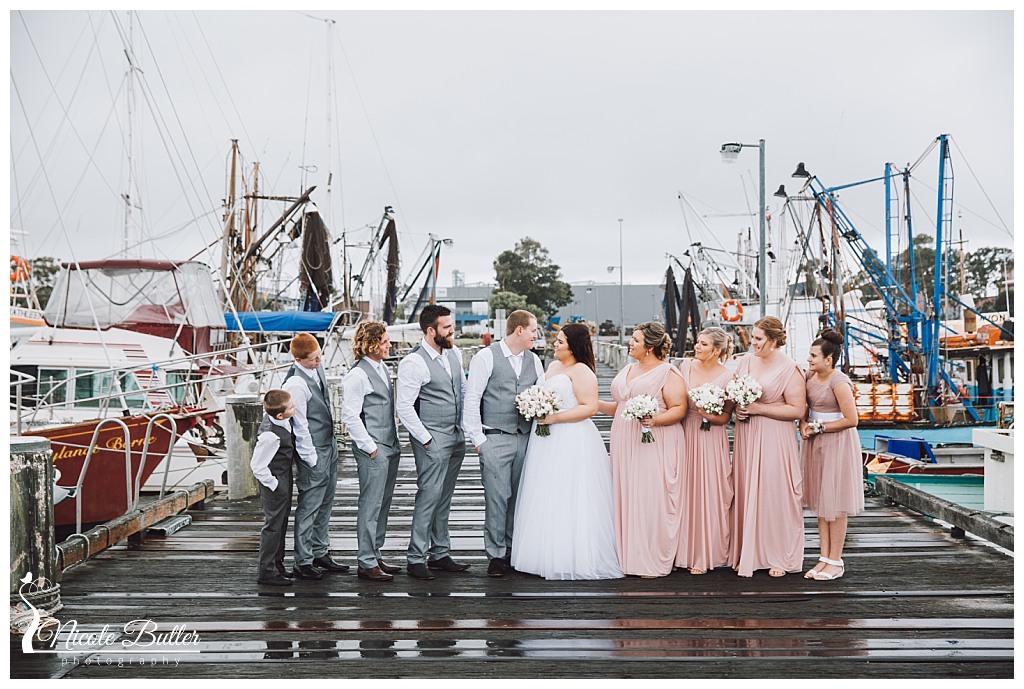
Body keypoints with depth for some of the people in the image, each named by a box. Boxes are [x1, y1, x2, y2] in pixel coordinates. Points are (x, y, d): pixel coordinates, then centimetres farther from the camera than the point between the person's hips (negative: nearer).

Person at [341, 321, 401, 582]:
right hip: (373, 451, -9)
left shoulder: (382, 368, 13)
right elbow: (350, 416, -17)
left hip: (389, 448, 9)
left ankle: (375, 555, 25)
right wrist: (370, 448, -15)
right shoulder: (357, 375, -14)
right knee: (370, 506, -3)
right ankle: (366, 563, 4)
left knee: (383, 504, 15)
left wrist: (394, 442, 18)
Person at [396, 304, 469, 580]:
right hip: (432, 442, -7)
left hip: (457, 439, 7)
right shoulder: (414, 363, -15)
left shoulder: (454, 353, 9)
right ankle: (416, 558, 2)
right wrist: (425, 439, -13)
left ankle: (440, 554, 23)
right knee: (428, 497, -7)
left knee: (444, 499, 14)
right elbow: (404, 407, -15)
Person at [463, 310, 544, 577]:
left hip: (526, 439, 5)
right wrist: (478, 439, -7)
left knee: (520, 498, 8)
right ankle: (496, 554, 5)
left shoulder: (533, 360, 13)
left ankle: (514, 550, 19)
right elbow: (471, 400, -4)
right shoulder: (486, 357, -4)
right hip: (496, 439, -5)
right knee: (497, 498, -5)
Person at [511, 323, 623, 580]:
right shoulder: (553, 366, 17)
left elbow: (590, 407, -18)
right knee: (547, 499, 10)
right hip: (549, 442, 9)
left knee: (569, 501, -6)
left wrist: (555, 417, -20)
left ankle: (574, 559, 1)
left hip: (573, 443, -9)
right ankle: (548, 555, 16)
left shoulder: (581, 371, -10)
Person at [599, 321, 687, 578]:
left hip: (655, 445, -7)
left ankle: (653, 562, 0)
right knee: (626, 498, 4)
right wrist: (594, 403, 11)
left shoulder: (668, 373, -5)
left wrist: (655, 419, -26)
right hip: (625, 444, 7)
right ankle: (628, 558, 10)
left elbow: (679, 409, -11)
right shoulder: (627, 370, 18)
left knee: (652, 500, -7)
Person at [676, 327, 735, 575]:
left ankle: (703, 556, 11)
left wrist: (709, 416, -22)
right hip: (685, 436, 4)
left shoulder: (727, 376, -7)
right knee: (685, 492, 7)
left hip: (710, 440, -4)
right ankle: (684, 551, 18)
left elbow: (725, 417, -4)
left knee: (707, 495, 0)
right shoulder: (686, 366, 4)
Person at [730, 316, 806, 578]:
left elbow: (797, 410, -13)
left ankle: (780, 558, 10)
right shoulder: (745, 361, 8)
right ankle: (749, 554, 15)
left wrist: (758, 408, -16)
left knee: (775, 494, -2)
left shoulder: (789, 369, -9)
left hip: (774, 439, -5)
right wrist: (737, 408, -2)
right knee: (746, 494, 6)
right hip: (747, 437, 5)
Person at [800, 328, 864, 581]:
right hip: (816, 443, 8)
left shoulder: (839, 382, -19)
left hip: (837, 443, -8)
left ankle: (836, 562, 8)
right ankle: (825, 557, 17)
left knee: (835, 503, -1)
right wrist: (804, 425, -2)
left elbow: (851, 419, -20)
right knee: (820, 502, 10)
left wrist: (819, 427, -15)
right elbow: (804, 406, 17)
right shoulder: (810, 375, 3)